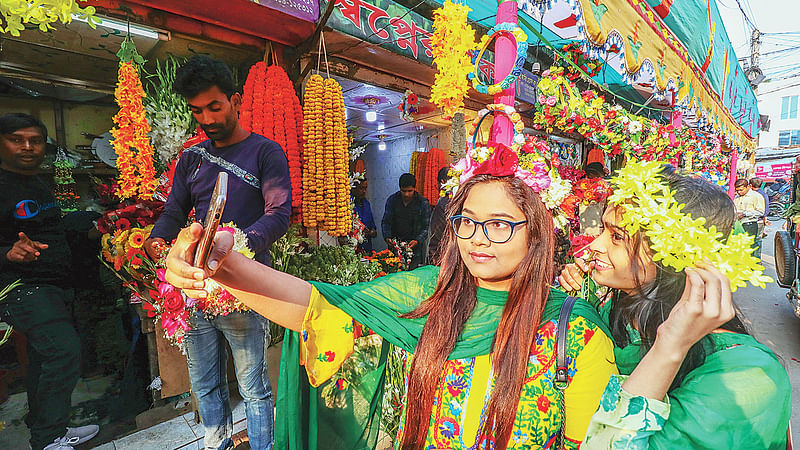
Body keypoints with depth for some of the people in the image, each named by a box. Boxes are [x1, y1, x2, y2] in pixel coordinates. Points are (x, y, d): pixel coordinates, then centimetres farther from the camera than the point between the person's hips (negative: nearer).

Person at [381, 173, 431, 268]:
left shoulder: (423, 203, -5)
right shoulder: (392, 200, 1)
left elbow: (426, 227, -4)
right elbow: (386, 222, 5)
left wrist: (417, 241, -21)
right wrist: (387, 237, -12)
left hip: (415, 248, -2)